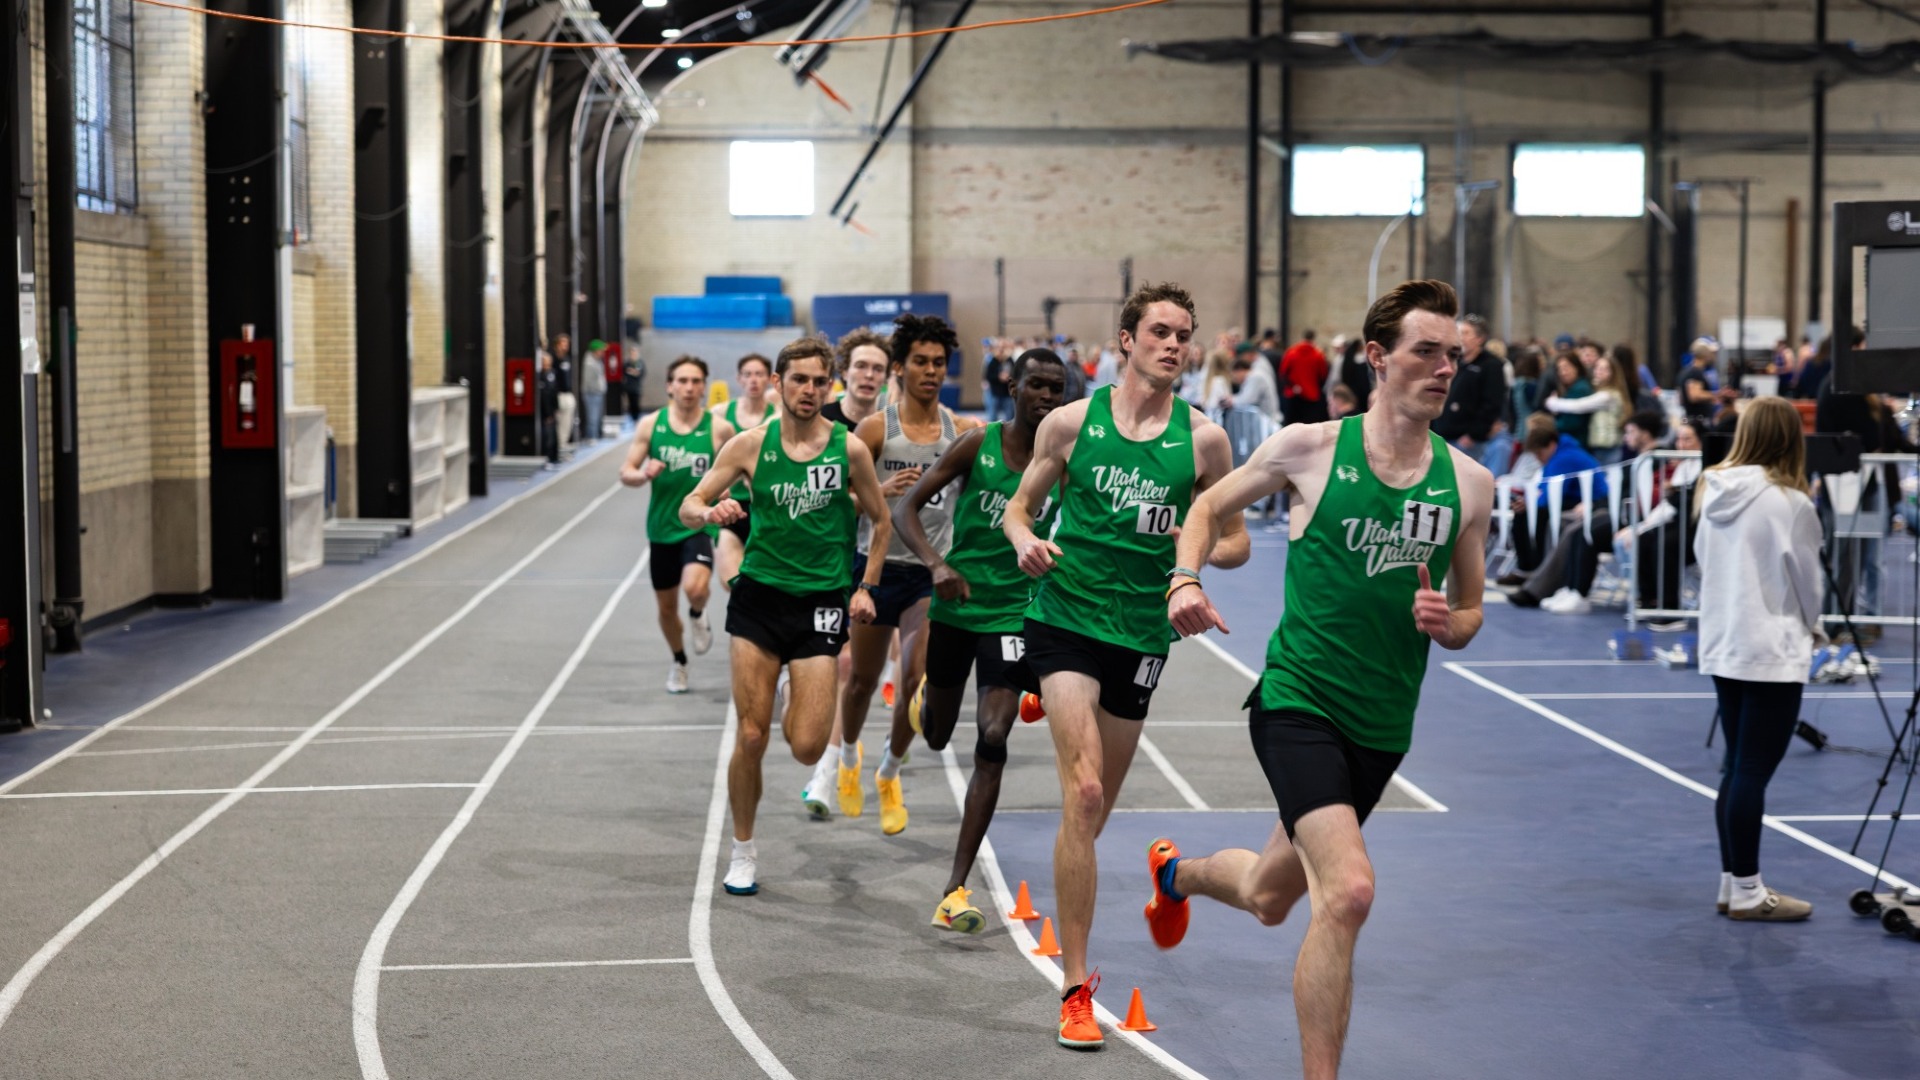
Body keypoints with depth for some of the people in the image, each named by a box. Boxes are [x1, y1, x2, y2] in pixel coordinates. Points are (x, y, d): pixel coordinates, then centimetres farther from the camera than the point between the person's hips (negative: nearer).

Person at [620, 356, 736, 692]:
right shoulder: (650, 425, -2)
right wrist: (644, 475, -20)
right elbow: (626, 472, 2)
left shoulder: (718, 428, -7)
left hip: (699, 525, -3)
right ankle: (678, 662, 40)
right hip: (662, 526, 3)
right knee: (666, 606, 14)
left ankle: (698, 615, 7)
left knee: (696, 588, -29)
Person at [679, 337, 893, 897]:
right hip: (760, 594, 1)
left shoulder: (849, 449, -1)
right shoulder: (751, 444, 0)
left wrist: (867, 587, 2)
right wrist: (712, 512, -20)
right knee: (751, 736, -3)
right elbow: (689, 507, 3)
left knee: (807, 747, -8)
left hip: (822, 599, 0)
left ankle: (813, 699, 29)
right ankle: (743, 853, 15)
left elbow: (881, 523, 12)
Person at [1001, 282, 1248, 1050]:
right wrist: (1024, 539, -11)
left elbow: (1236, 539, 8)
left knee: (1095, 808, 13)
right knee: (1084, 795, -16)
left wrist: (1204, 549, -14)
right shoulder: (1071, 422, 0)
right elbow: (1020, 504, 11)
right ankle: (1077, 988, -13)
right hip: (1066, 617, -2)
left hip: (1142, 632, 3)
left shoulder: (1204, 439, 1)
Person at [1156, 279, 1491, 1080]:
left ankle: (1176, 873, 57)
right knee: (1348, 890, -26)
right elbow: (1211, 505, 9)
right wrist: (1185, 578, -9)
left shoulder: (1469, 483, 2)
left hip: (1383, 724, 5)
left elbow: (1469, 614, 12)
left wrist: (1445, 622, -12)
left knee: (1269, 899, 22)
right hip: (1297, 701, -5)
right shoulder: (1310, 449, -7)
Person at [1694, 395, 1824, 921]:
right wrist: (1811, 624, 13)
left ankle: (1734, 881, 20)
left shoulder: (1716, 493, 4)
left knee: (1738, 768, 14)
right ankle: (1747, 892, 0)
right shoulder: (1788, 502, -15)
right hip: (1772, 650, -7)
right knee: (1753, 771, -4)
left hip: (1723, 644, 7)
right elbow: (1805, 577, -7)